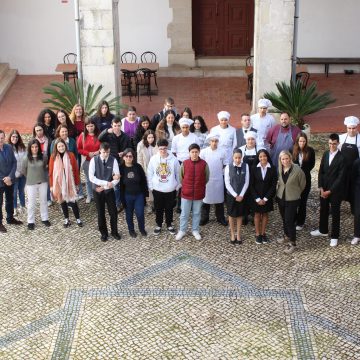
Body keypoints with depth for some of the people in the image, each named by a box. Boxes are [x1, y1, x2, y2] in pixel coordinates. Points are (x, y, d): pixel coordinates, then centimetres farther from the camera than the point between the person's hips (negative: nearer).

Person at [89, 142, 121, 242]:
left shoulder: (113, 160, -10)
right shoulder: (94, 160, -11)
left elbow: (117, 178, -10)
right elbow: (91, 177, -17)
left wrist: (105, 187, -18)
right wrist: (106, 183, -25)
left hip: (109, 190, 0)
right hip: (97, 190, 0)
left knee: (113, 212, 7)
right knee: (101, 213, 11)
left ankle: (114, 232, 28)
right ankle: (104, 233, 27)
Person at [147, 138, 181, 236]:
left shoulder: (173, 159, -11)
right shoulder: (153, 159, -8)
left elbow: (178, 174, 0)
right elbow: (149, 174, 1)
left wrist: (178, 186, 2)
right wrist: (150, 186, 1)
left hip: (170, 190, -1)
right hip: (157, 189, 1)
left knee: (169, 208, 14)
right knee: (158, 209, 14)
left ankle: (169, 225, 33)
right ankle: (158, 225, 32)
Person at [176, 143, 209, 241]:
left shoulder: (204, 164, -8)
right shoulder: (184, 163, -7)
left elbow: (206, 178, 5)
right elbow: (181, 177, 6)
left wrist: (199, 186, 8)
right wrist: (186, 186, 10)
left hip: (199, 194, 0)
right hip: (186, 193, 0)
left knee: (197, 213, 14)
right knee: (184, 213, 10)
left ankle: (195, 230, 30)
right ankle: (182, 230, 26)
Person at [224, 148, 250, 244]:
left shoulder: (245, 166, -6)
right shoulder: (228, 167, -9)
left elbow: (246, 182, -4)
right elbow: (227, 184, -9)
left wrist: (241, 195, -10)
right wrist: (235, 195, -13)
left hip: (242, 195, 1)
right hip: (231, 195, -1)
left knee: (240, 215, 10)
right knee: (231, 215, 10)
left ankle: (238, 234, 22)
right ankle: (232, 234, 22)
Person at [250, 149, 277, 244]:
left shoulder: (272, 169, -8)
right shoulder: (254, 169, -8)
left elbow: (274, 185, -7)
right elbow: (251, 185, -6)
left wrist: (265, 198, -10)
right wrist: (257, 198, -11)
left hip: (267, 197, 1)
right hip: (256, 197, 0)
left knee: (265, 214, 11)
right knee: (257, 214, 8)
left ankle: (263, 233, 22)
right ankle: (257, 234, 16)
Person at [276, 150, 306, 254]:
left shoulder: (297, 170, -18)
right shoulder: (279, 169, -3)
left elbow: (302, 184, -4)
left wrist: (295, 193, 8)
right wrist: (279, 191, 14)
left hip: (292, 199, -5)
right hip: (281, 198, 5)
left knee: (289, 221, -7)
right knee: (284, 219, 19)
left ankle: (292, 243, 2)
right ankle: (287, 236, 38)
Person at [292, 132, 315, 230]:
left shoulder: (310, 151, -8)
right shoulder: (292, 150, -8)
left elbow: (312, 164, 3)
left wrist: (304, 171, -5)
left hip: (305, 179, 0)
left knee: (302, 201, 5)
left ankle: (300, 223, 14)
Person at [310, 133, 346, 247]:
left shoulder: (342, 158, -16)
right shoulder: (326, 154, 3)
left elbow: (341, 177, -16)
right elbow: (321, 171, 6)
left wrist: (330, 191, -14)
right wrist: (321, 188, -2)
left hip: (335, 190, -5)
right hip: (324, 188, 5)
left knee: (335, 213, 6)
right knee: (323, 210, 18)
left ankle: (334, 236, 17)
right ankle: (323, 230, 37)